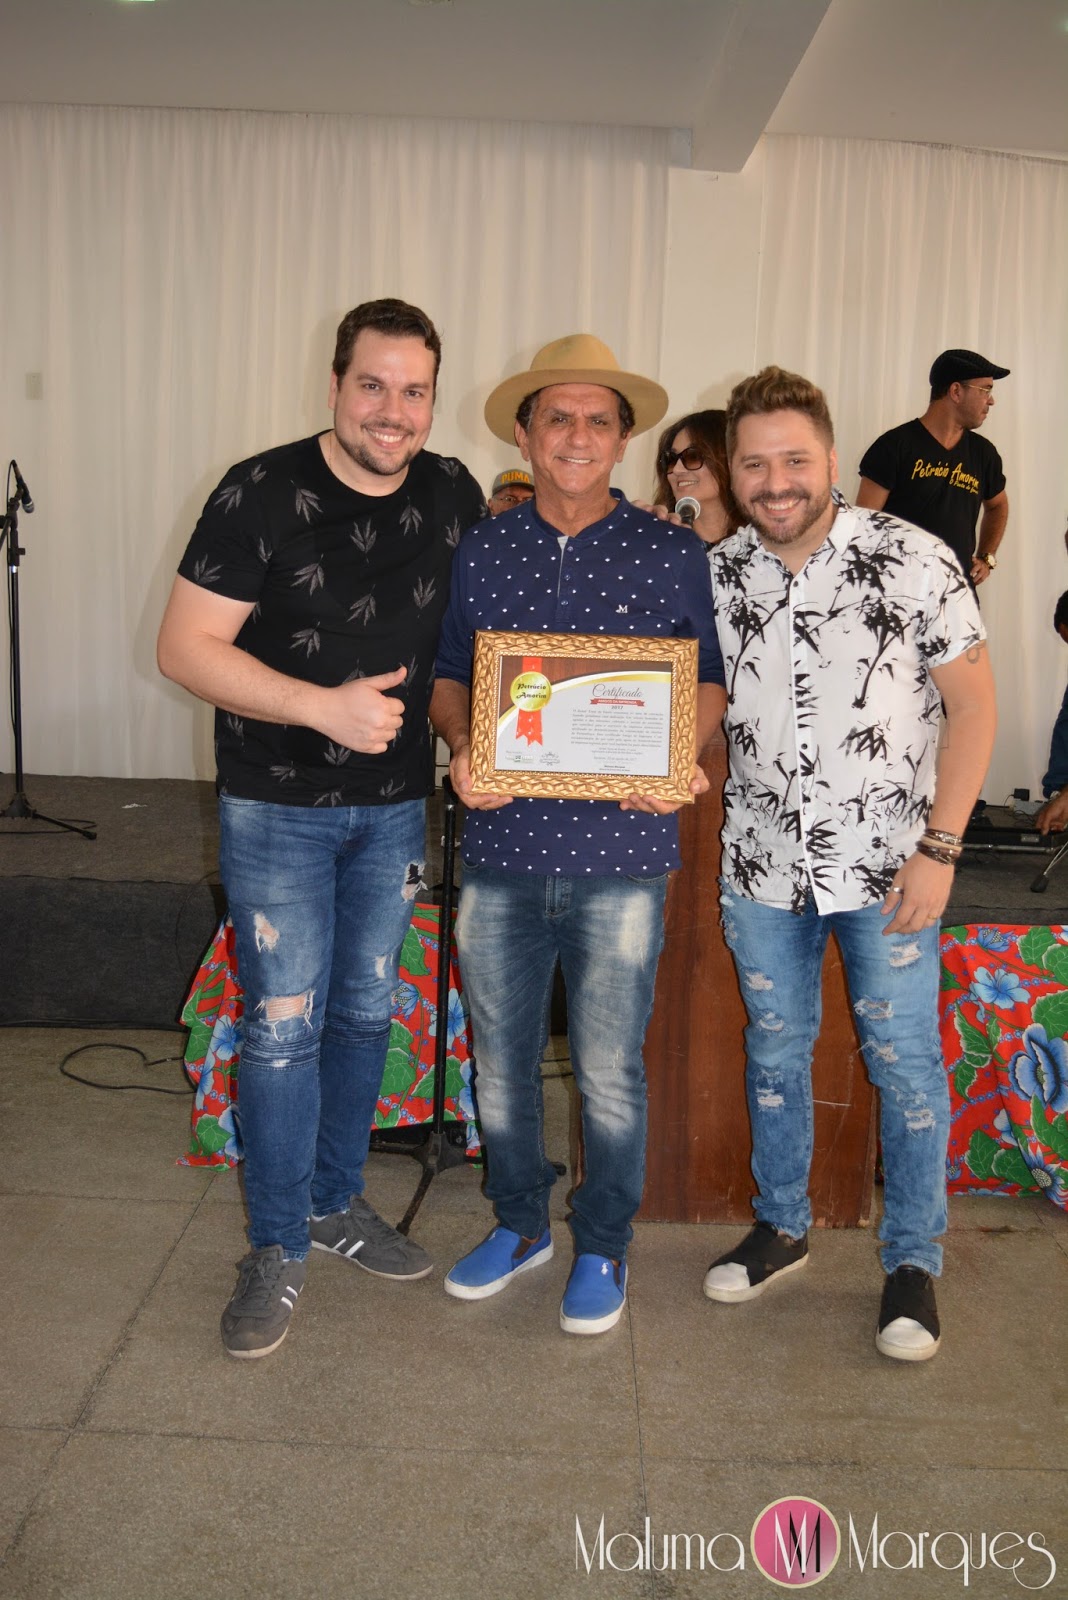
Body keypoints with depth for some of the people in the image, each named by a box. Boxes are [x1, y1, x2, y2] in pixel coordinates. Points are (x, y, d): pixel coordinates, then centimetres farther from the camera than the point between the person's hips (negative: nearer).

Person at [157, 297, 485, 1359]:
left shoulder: (453, 497, 0)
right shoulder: (261, 495, -14)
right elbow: (184, 646, -15)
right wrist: (323, 706, -25)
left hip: (395, 803, 5)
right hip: (278, 805, -4)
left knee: (365, 1013, 15)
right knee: (283, 1025, -1)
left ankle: (336, 1202, 34)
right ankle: (277, 1251, 16)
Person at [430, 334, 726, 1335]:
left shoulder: (672, 556, 3)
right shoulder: (479, 553, 8)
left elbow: (707, 680, 8)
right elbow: (449, 678, 13)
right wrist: (461, 748, -8)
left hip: (620, 851, -2)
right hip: (500, 848, 3)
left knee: (609, 1072, 6)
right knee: (499, 1060, 14)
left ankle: (603, 1246, 29)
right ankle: (520, 1222, 36)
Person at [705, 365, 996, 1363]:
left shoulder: (912, 560, -10)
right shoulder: (715, 576, 0)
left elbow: (972, 703, -7)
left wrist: (937, 848, -13)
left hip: (886, 867, -3)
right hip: (762, 866, 4)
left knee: (904, 1062, 6)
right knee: (774, 1049, 16)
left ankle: (913, 1261, 25)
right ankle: (781, 1226, 36)